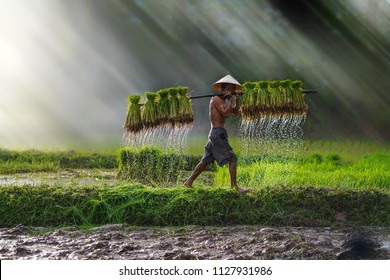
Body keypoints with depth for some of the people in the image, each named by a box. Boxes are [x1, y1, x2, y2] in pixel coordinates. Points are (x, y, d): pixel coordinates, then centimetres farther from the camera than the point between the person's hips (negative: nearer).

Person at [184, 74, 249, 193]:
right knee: (232, 159, -8)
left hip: (214, 134, 10)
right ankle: (234, 187, -8)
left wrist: (237, 99, 4)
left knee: (205, 161, 12)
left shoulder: (223, 100, 17)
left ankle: (188, 183, 15)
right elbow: (225, 113, -23)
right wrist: (230, 99, -13)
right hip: (218, 133, -10)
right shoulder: (216, 99, -11)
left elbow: (236, 112, 16)